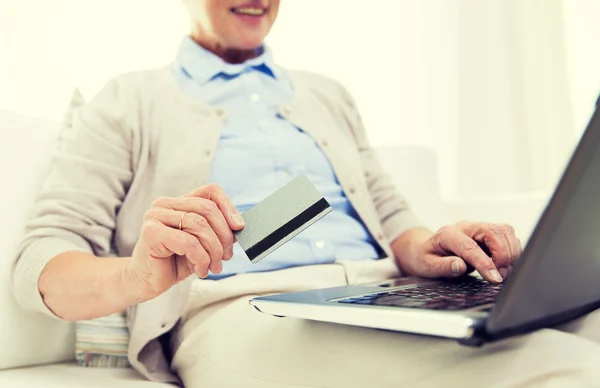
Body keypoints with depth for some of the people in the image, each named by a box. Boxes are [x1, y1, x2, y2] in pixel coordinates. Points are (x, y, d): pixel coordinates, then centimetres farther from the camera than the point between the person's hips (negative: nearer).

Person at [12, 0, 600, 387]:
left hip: (387, 303, 6)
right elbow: (38, 263, 4)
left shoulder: (327, 95, 27)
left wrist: (421, 247, -3)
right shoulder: (129, 102, 12)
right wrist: (136, 276, -20)